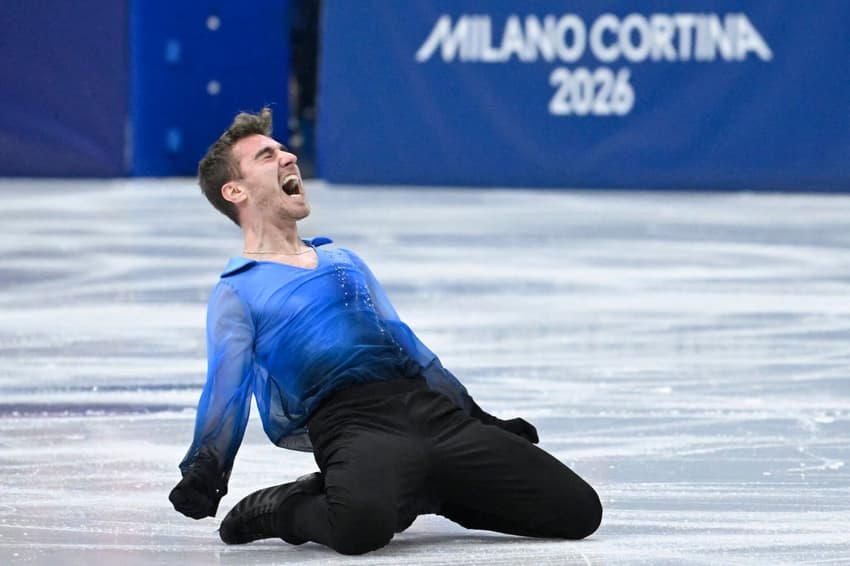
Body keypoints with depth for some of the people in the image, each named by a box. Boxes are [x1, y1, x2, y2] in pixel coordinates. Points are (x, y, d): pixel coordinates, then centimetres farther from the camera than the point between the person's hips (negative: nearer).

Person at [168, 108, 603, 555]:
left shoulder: (346, 262, 30)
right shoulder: (237, 292, 11)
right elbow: (225, 393, 1)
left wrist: (479, 419, 29)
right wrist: (204, 474, -15)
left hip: (433, 409, 7)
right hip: (352, 426, -6)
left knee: (578, 508, -7)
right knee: (361, 525, -42)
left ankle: (418, 491, 9)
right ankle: (279, 508, -8)